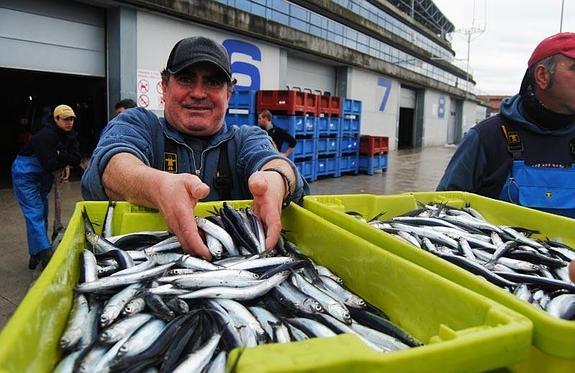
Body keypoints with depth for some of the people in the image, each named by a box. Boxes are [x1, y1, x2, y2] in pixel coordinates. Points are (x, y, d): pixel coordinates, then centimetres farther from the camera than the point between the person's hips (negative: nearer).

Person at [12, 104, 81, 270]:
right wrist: (65, 160, -14)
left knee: (42, 213, 11)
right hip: (25, 174, -9)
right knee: (34, 213, -15)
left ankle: (35, 254, 21)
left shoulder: (71, 136, -2)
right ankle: (45, 254, -23)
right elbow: (49, 164, -32)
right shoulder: (46, 136, -27)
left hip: (42, 176, 9)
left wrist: (60, 154, -25)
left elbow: (76, 160, -10)